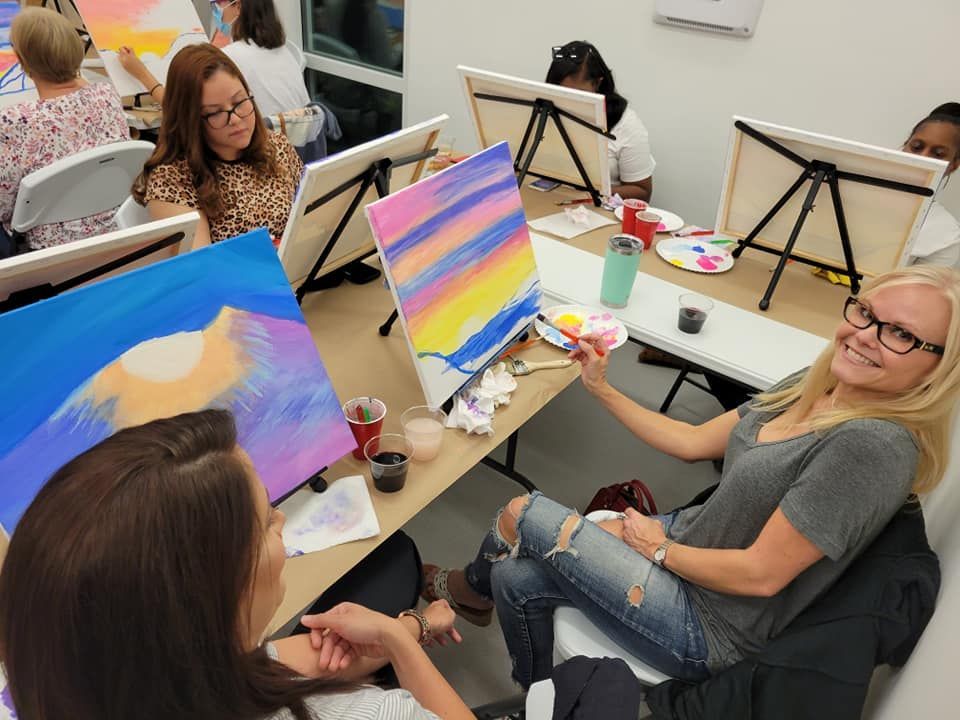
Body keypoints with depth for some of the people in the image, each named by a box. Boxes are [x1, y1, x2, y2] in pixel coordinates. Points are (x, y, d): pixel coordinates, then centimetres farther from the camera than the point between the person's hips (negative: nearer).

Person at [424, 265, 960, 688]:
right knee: (517, 579, 4)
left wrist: (659, 550, -10)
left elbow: (760, 574, -25)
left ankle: (470, 589, 30)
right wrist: (602, 389, 4)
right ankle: (537, 700, 36)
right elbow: (694, 442, 7)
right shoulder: (811, 386, 0)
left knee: (522, 513, -5)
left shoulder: (876, 445, -28)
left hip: (711, 627, -7)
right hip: (687, 534, 7)